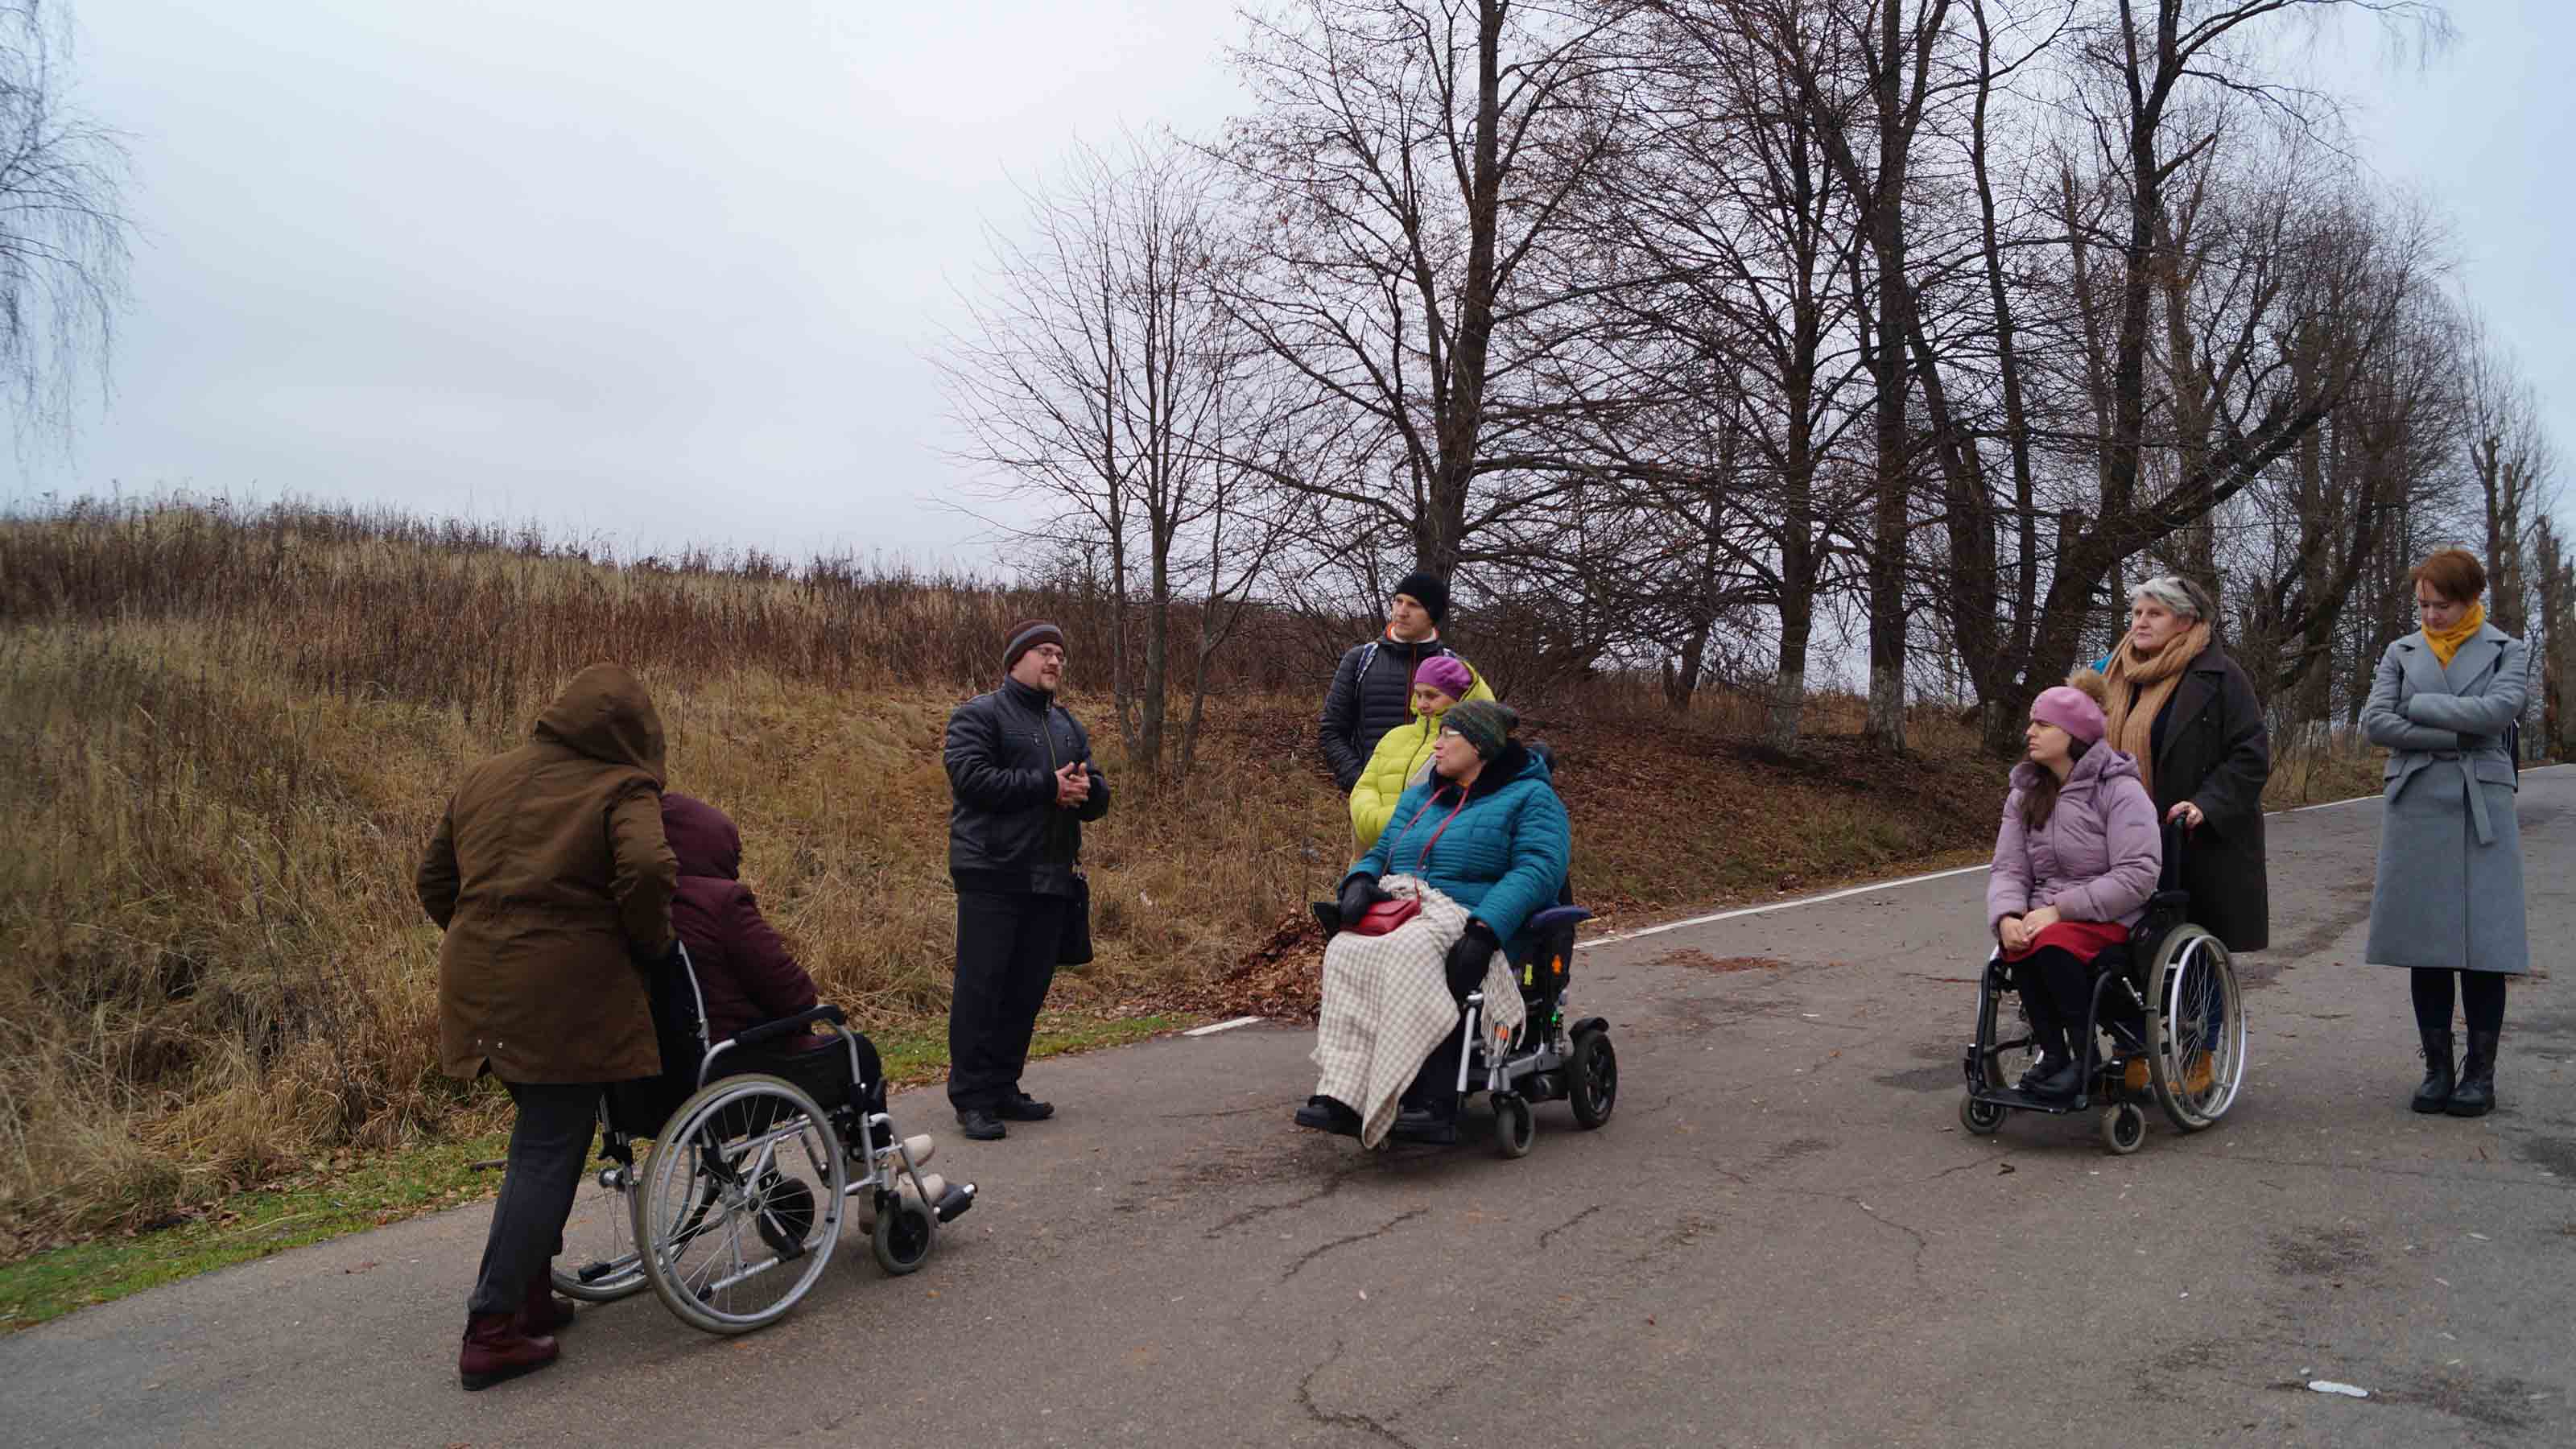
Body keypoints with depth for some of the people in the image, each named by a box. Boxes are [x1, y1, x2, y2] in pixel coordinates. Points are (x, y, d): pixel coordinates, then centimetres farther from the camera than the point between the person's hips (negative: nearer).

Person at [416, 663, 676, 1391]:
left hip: (478, 989, 8)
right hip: (565, 996, -7)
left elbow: (433, 882, 20)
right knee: (549, 1154, 0)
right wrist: (650, 944, -8)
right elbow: (648, 871, -23)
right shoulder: (621, 790, -6)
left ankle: (531, 1293, 28)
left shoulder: (483, 778, 16)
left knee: (541, 1133, 22)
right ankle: (491, 1333, 2)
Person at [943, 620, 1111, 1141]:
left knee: (1028, 989, 10)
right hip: (991, 877, -7)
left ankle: (1003, 1087, 20)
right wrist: (1049, 786, -15)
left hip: (1051, 879, 7)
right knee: (981, 986, -5)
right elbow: (972, 776, -17)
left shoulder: (1068, 727, 21)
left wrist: (1085, 789, -7)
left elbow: (1098, 799, 18)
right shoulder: (979, 715, -1)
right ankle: (971, 1097, 0)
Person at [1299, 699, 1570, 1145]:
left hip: (1486, 935, -5)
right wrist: (1360, 882, -4)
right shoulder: (1418, 799, 27)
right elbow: (1380, 853, 23)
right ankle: (1344, 1095, -34)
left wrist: (1484, 929, -27)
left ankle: (1433, 1104, -39)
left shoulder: (1530, 799, 5)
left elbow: (1537, 870, -11)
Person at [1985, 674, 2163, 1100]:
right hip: (2049, 916, 5)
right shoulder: (2025, 794, 11)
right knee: (2018, 945, -29)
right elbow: (2008, 869, 5)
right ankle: (2051, 1052, -14)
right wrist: (2007, 916, -18)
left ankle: (2085, 1056, -17)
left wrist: (2059, 909, -23)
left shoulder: (2120, 790, -8)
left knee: (2053, 942, -35)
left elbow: (2137, 875, -18)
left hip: (2113, 920, -5)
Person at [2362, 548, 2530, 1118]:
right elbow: (2375, 723, -3)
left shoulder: (2508, 652, 7)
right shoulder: (2401, 653, 11)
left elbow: (2496, 710, -13)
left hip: (2481, 811, -2)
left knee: (2483, 944, -2)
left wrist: (2417, 706, -6)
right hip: (2415, 809, 2)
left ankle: (2480, 1074, 8)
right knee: (2427, 944, 4)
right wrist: (2455, 734, -9)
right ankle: (2437, 1069, 12)